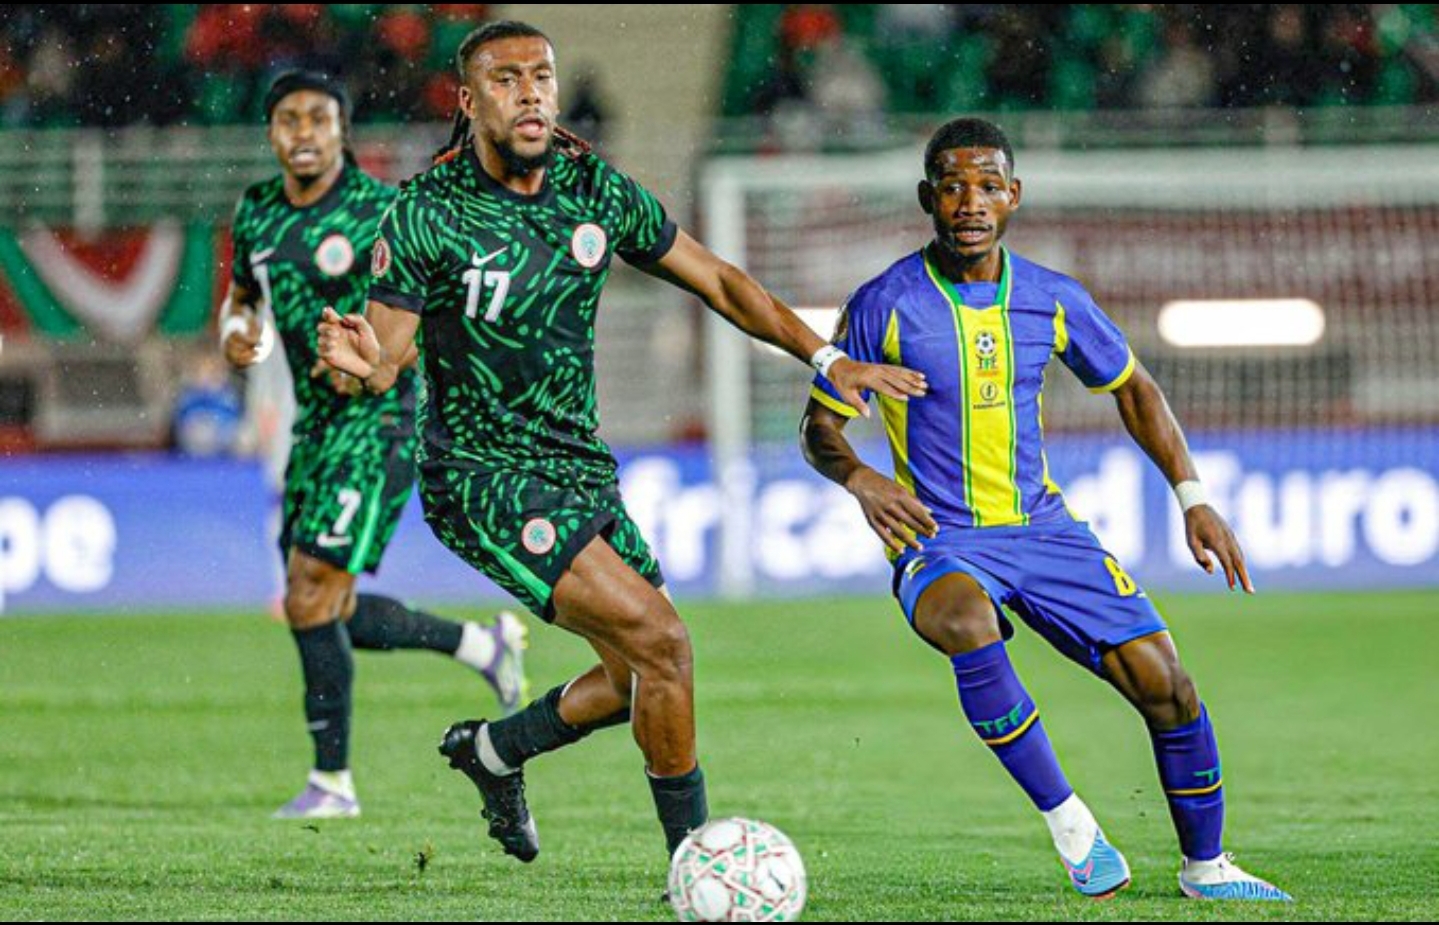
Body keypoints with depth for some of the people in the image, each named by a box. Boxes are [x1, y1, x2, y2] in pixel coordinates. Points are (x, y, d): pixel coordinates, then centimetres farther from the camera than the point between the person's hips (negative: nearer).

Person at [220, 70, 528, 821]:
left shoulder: (381, 212, -13)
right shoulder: (257, 213, 7)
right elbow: (242, 295, 23)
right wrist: (235, 331, -1)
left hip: (378, 419, -8)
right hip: (316, 421, 8)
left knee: (310, 596, -14)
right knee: (329, 613, 10)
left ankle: (332, 779, -5)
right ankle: (485, 646, 30)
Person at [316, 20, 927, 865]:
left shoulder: (597, 191, 1)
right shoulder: (428, 213, -13)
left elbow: (717, 282, 11)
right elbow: (386, 358, -12)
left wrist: (827, 359, 5)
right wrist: (362, 360, -36)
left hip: (579, 469, 7)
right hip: (483, 475, -7)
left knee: (641, 675, 10)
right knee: (660, 643, -18)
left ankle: (493, 750, 35)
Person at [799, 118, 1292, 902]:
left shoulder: (1051, 300, 1)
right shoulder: (885, 306, -9)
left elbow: (1131, 388, 17)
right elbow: (819, 425, -2)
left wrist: (1192, 496, 8)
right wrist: (858, 478, -24)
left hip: (1042, 528, 4)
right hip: (939, 542, -4)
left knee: (1165, 683, -7)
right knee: (969, 626, -39)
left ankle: (1205, 867, 17)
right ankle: (1069, 827, -26)